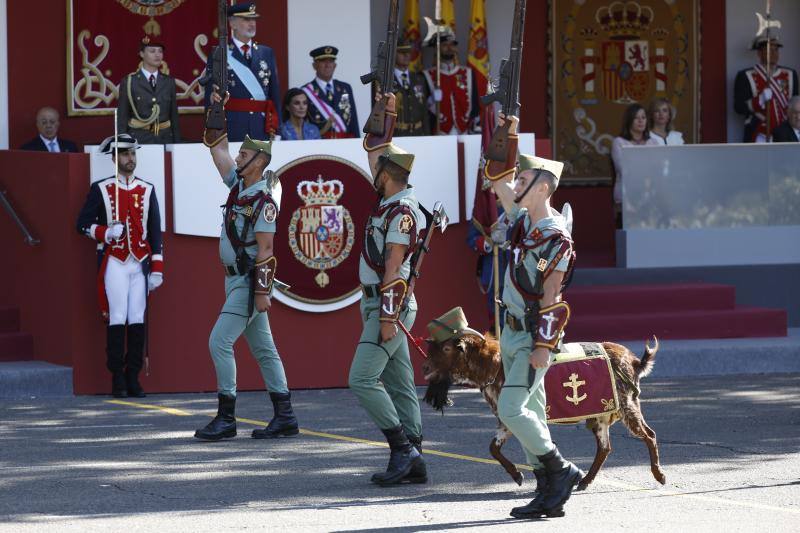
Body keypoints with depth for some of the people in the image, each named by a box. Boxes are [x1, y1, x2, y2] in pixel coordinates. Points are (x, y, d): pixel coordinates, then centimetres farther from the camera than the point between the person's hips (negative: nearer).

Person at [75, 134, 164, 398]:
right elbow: (83, 224, 4)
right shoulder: (101, 189, 4)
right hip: (114, 263, -3)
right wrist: (105, 233, -16)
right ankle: (117, 379, -3)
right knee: (117, 319, -8)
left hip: (140, 263, 3)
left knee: (138, 319, -1)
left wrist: (157, 269, 5)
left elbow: (155, 231, 10)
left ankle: (133, 377, 4)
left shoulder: (147, 190, 11)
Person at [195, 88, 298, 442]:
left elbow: (265, 249, -19)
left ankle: (226, 418, -12)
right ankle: (284, 417, 11)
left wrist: (262, 291, -22)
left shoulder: (263, 201, -15)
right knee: (262, 348, 9)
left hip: (251, 282, -9)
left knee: (220, 341, -13)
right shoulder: (238, 184, 9)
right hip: (236, 280, 9)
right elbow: (219, 149, 20)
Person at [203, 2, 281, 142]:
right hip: (232, 130, -3)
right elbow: (211, 97, 0)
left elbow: (275, 93, 14)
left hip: (262, 130, 3)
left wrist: (276, 127, 6)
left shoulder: (266, 53, 14)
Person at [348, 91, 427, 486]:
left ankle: (403, 449, -14)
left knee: (362, 380, -15)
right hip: (380, 305, 10)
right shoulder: (391, 202, 12)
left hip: (390, 305, -10)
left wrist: (388, 317, -22)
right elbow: (373, 148, 26)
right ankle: (412, 462, 6)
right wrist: (387, 115, 24)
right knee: (399, 385, 7)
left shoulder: (401, 212, -16)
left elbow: (393, 268, -20)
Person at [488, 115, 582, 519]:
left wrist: (543, 345, -22)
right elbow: (498, 181, 18)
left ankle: (561, 470, -2)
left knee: (511, 410, -14)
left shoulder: (555, 236, -17)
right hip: (512, 331, 9)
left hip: (534, 336, -9)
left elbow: (550, 295, -20)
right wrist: (509, 137, 11)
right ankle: (548, 494, 10)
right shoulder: (523, 220, 8)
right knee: (529, 413, 8)